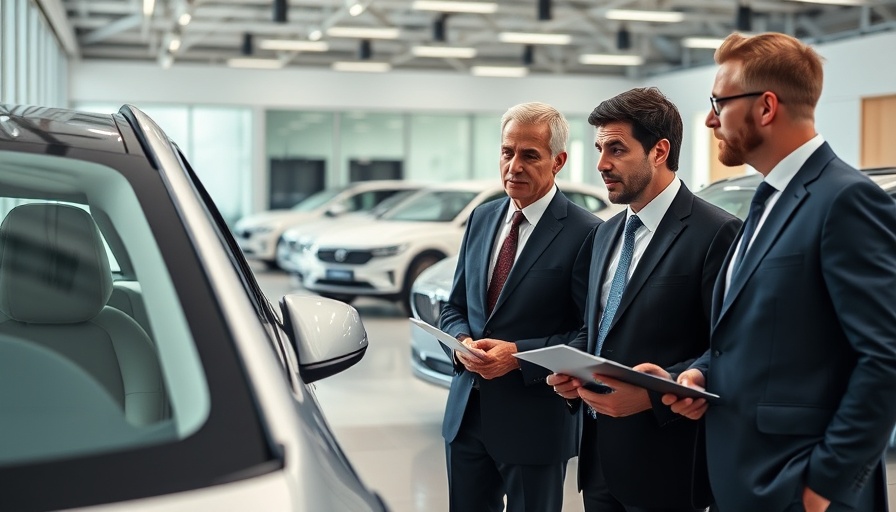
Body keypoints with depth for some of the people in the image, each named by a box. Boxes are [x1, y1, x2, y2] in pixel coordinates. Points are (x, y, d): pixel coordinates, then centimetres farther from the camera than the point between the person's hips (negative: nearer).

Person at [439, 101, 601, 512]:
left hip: (535, 420, -5)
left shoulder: (584, 233, -12)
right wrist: (462, 341, -7)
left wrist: (519, 355, -21)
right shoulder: (481, 218, 8)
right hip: (467, 412, 6)